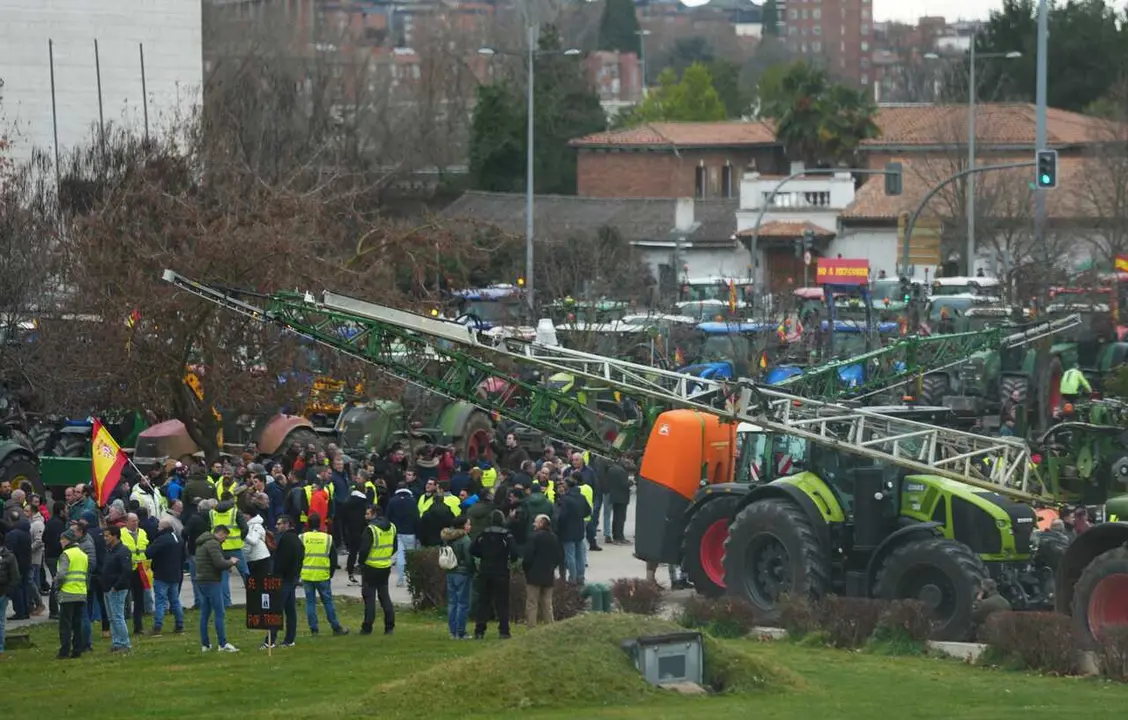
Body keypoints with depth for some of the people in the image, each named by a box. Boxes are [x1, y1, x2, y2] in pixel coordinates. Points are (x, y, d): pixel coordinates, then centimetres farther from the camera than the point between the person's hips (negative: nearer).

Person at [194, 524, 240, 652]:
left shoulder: (202, 544, 17)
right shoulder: (213, 544, -14)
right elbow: (219, 563, -22)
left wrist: (227, 565, 12)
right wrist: (231, 562, -3)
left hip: (201, 580, 10)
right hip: (211, 582, -10)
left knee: (205, 613, 11)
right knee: (220, 613, -6)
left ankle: (205, 644, 13)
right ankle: (222, 644, -8)